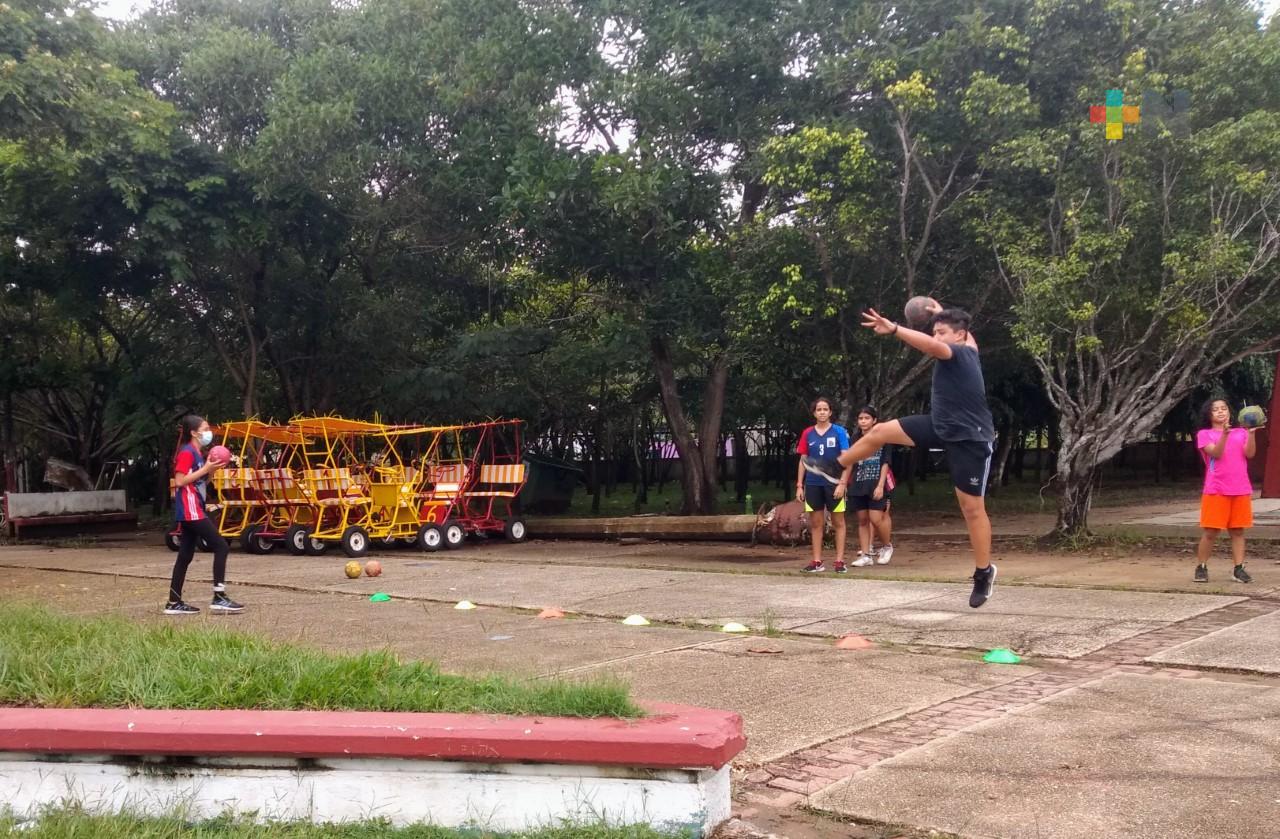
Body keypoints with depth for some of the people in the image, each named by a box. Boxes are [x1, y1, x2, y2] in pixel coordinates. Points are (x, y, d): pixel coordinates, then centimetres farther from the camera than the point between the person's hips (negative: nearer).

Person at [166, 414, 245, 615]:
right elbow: (179, 481, -20)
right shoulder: (187, 453, -11)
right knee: (221, 546, -12)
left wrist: (211, 470, 5)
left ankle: (174, 603, 13)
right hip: (191, 511, -10)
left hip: (192, 512, 10)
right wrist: (205, 469, -18)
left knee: (185, 555, 10)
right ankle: (219, 598, -13)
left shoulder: (198, 454, 18)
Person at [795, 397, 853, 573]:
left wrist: (842, 483, -13)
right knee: (816, 523, 6)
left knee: (838, 522, 2)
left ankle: (840, 561, 5)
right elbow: (803, 461, 10)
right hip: (813, 484, 3)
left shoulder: (839, 432, -3)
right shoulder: (807, 434, 6)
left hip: (834, 483, -3)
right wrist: (799, 485, 5)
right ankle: (817, 561, 11)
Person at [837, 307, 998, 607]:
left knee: (972, 508, -1)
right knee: (881, 430, 1)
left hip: (969, 438, -9)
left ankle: (984, 572, 14)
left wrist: (894, 329, -55)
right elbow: (968, 338, 32)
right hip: (941, 426, 9)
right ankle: (836, 467, 18)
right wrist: (943, 315, 42)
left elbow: (931, 345, -45)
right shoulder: (968, 351, 4)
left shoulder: (959, 354, -22)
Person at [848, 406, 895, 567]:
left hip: (876, 484, -4)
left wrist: (880, 485, -12)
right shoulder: (856, 439, 10)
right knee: (862, 520, 4)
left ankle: (887, 546, 14)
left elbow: (885, 463, -4)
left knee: (876, 519, -11)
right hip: (858, 485, 4)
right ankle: (866, 555, 9)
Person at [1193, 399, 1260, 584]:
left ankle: (1239, 568, 8)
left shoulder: (1241, 433, 12)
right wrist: (1224, 433, -27)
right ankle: (1201, 568, 8)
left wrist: (1252, 433, -17)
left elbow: (1249, 453, -3)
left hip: (1241, 490, 3)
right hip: (1216, 490, -3)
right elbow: (1216, 453, -13)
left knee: (1238, 531, 5)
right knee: (1210, 532, -2)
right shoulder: (1204, 434, 3)